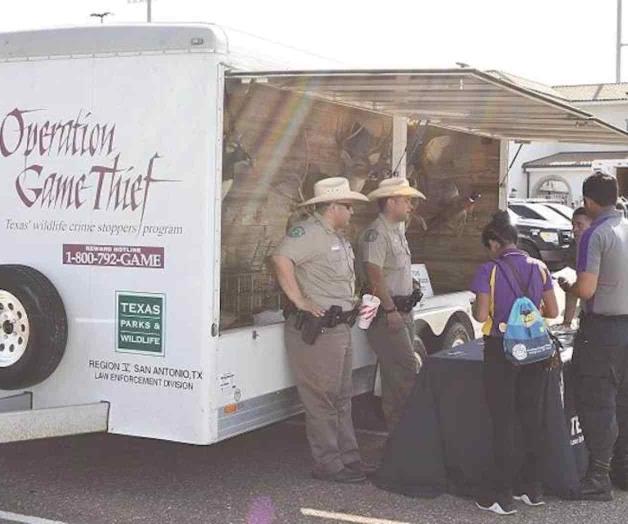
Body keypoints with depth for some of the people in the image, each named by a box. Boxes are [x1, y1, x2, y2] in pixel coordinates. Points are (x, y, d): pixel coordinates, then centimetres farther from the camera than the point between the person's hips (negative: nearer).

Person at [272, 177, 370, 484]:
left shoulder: (337, 238, 18)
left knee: (341, 398, 16)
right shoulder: (309, 232, -14)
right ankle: (328, 465, 5)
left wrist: (354, 302, 18)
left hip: (339, 328, 11)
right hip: (316, 330, -11)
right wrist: (300, 301, -29)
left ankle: (348, 460, 26)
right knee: (322, 400, -3)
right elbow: (281, 258, -31)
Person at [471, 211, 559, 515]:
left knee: (503, 421, 2)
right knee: (533, 418, 14)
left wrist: (475, 308, 6)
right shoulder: (539, 268, 3)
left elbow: (481, 315, -16)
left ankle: (502, 495, 6)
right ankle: (533, 488, 23)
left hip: (501, 350, -4)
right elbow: (552, 311, 3)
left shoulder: (489, 271, -11)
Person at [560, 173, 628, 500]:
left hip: (602, 329, -7)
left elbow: (586, 290, -20)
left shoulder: (595, 234, -16)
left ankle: (598, 479, 2)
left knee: (596, 403, -1)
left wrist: (567, 288, 0)